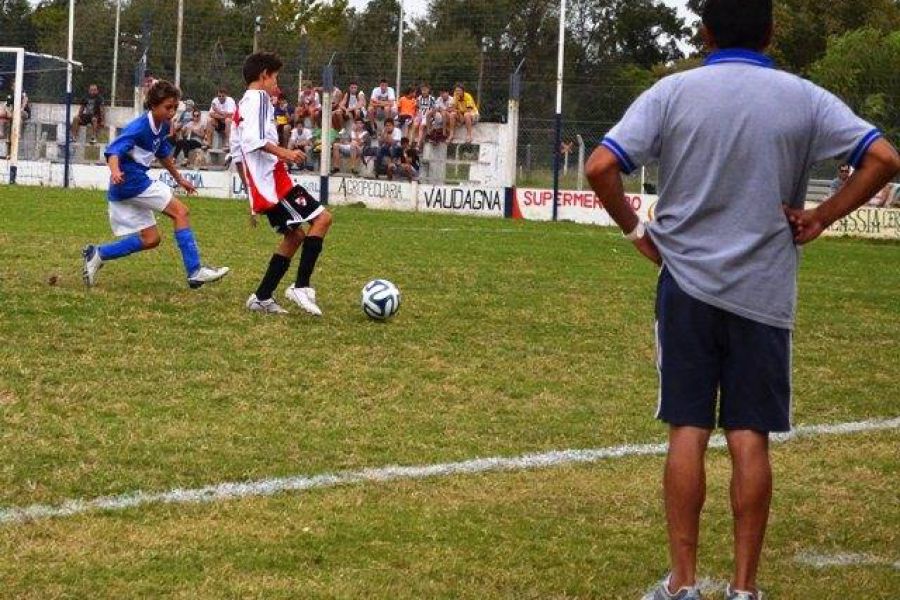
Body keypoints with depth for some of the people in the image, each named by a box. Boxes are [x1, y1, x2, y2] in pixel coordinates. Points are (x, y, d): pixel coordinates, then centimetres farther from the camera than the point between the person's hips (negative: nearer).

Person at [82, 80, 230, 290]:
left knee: (150, 239, 11)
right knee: (180, 211, -11)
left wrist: (179, 179, 35)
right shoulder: (139, 127, -19)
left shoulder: (162, 126, 9)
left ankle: (97, 254, 13)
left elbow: (164, 154, 27)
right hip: (130, 181, -10)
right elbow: (114, 150, -30)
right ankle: (195, 272, -14)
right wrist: (115, 171, -50)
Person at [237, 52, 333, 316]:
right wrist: (284, 153, -30)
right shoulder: (259, 98, -6)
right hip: (274, 180, -10)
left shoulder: (241, 105, 23)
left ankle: (261, 298, 10)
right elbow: (254, 138, -23)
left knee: (295, 235, 15)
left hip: (259, 185, 10)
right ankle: (301, 287, -16)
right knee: (322, 218, -11)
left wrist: (252, 190, 30)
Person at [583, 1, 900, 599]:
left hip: (687, 284, 0)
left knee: (688, 431, 5)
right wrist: (819, 219, -1)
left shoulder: (672, 92, -4)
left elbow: (601, 167, -11)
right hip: (765, 292, 0)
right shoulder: (803, 99, -1)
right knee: (751, 437, 4)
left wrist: (637, 229, 2)